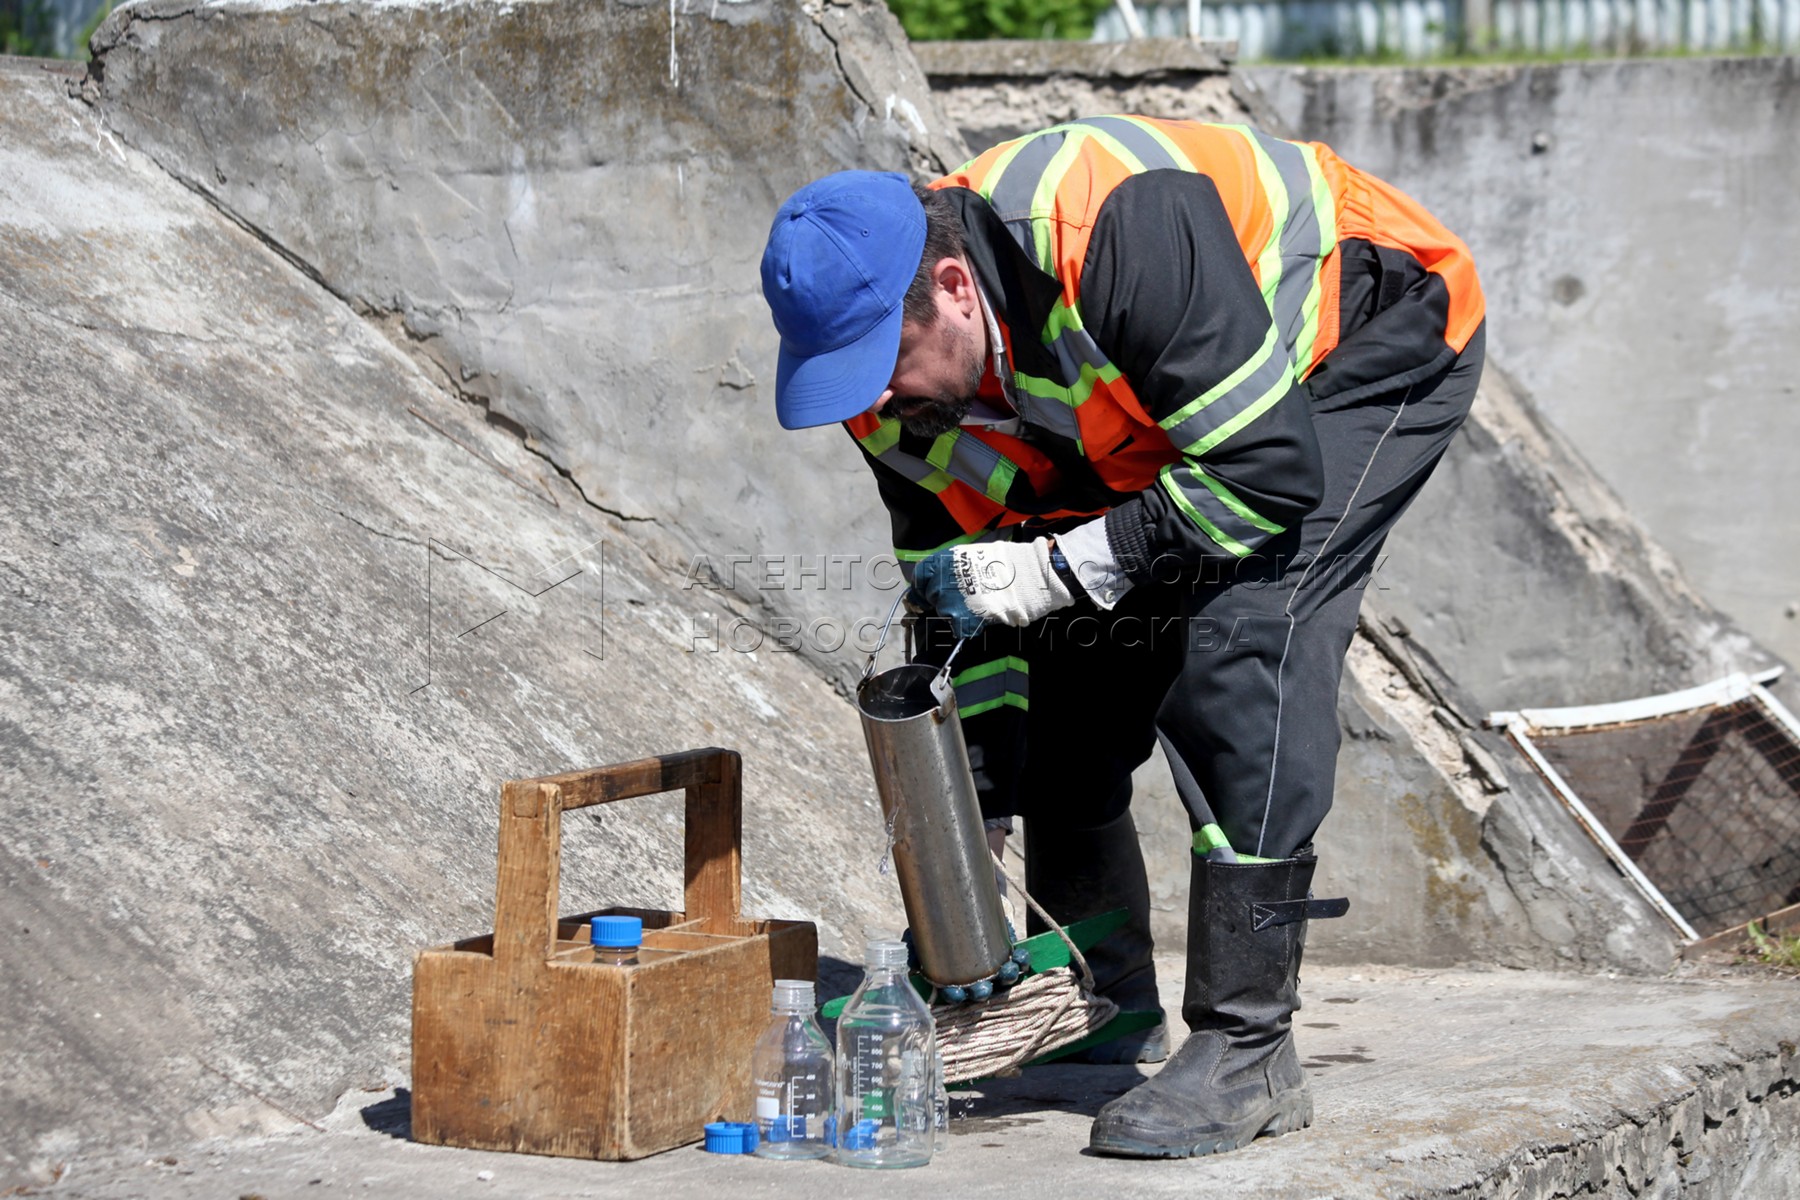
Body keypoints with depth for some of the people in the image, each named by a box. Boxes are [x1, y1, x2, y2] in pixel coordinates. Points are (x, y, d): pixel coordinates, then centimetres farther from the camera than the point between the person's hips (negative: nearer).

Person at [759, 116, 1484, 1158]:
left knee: (1242, 638, -25)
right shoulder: (897, 392, -15)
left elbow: (1271, 474, -35)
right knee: (1065, 657, -2)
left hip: (1376, 344, -7)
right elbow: (961, 611, -6)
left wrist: (1060, 567, -34)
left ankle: (1248, 1053, -20)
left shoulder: (1119, 233, -40)